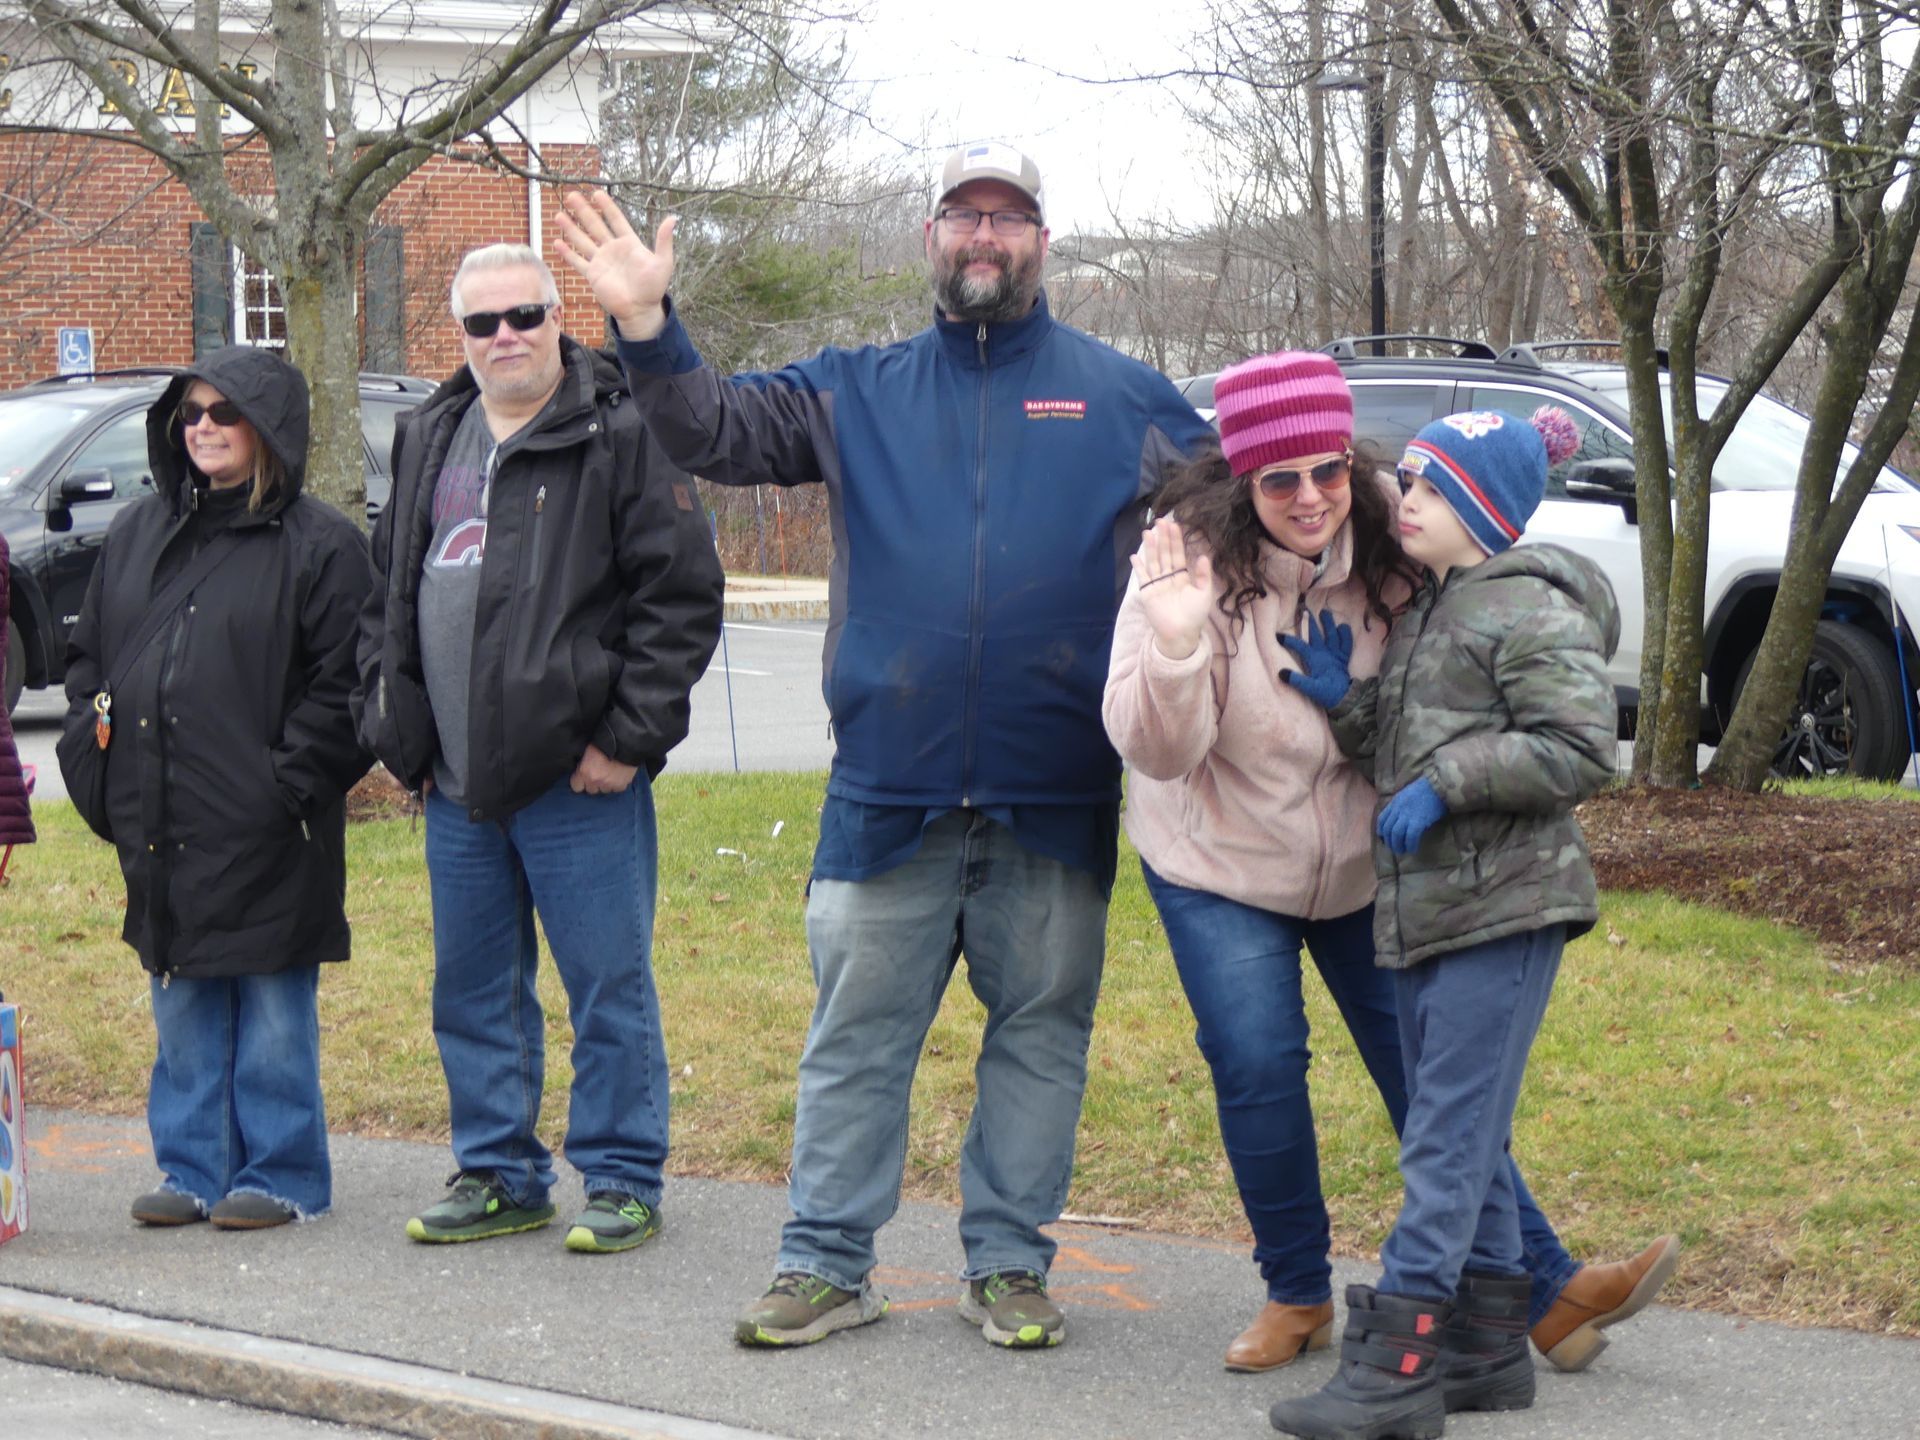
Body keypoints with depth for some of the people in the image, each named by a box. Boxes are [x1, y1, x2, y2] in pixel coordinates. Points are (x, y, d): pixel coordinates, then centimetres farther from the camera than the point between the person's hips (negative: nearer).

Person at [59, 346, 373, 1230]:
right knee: (182, 1010, 11)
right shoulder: (136, 534, 15)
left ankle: (280, 1177, 11)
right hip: (159, 826, 6)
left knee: (273, 1011, 1)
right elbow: (86, 652, 21)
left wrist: (291, 782, -15)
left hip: (266, 832, -5)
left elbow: (343, 682, -8)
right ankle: (193, 1168, 20)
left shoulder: (319, 544, -4)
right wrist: (90, 751, 7)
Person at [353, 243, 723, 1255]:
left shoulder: (620, 438, -7)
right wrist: (393, 729, 12)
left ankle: (621, 1180, 9)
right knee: (474, 987, 13)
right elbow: (387, 596, 22)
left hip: (580, 780, -7)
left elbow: (681, 595, -10)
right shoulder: (429, 442, 15)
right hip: (456, 787, 7)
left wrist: (628, 736, -14)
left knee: (608, 983, -1)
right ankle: (500, 1174, 24)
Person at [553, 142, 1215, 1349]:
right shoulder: (859, 391, 12)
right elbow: (719, 433, 4)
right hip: (890, 788, 1)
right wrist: (648, 327, -11)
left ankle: (1011, 1261, 18)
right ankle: (828, 1262, 12)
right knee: (858, 1032, 5)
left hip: (1057, 796, -1)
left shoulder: (1121, 398, 8)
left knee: (1041, 1031, 7)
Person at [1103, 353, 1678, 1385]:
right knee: (1257, 1075, -7)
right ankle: (1297, 1297, 13)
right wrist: (1176, 642, -44)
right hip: (1220, 867, -2)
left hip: (1364, 866, 3)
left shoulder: (1384, 555, -12)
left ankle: (1541, 1292, 8)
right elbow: (1155, 751, -27)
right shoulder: (1194, 558, -22)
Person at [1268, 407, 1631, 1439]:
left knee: (1447, 1142, -11)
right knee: (1469, 1141, 14)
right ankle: (1490, 1349, 22)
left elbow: (1578, 751, -18)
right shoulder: (1425, 614, 19)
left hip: (1501, 916, -10)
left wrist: (1447, 782, -19)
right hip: (1423, 912, 10)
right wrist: (1344, 704, 5)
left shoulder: (1533, 611, -10)